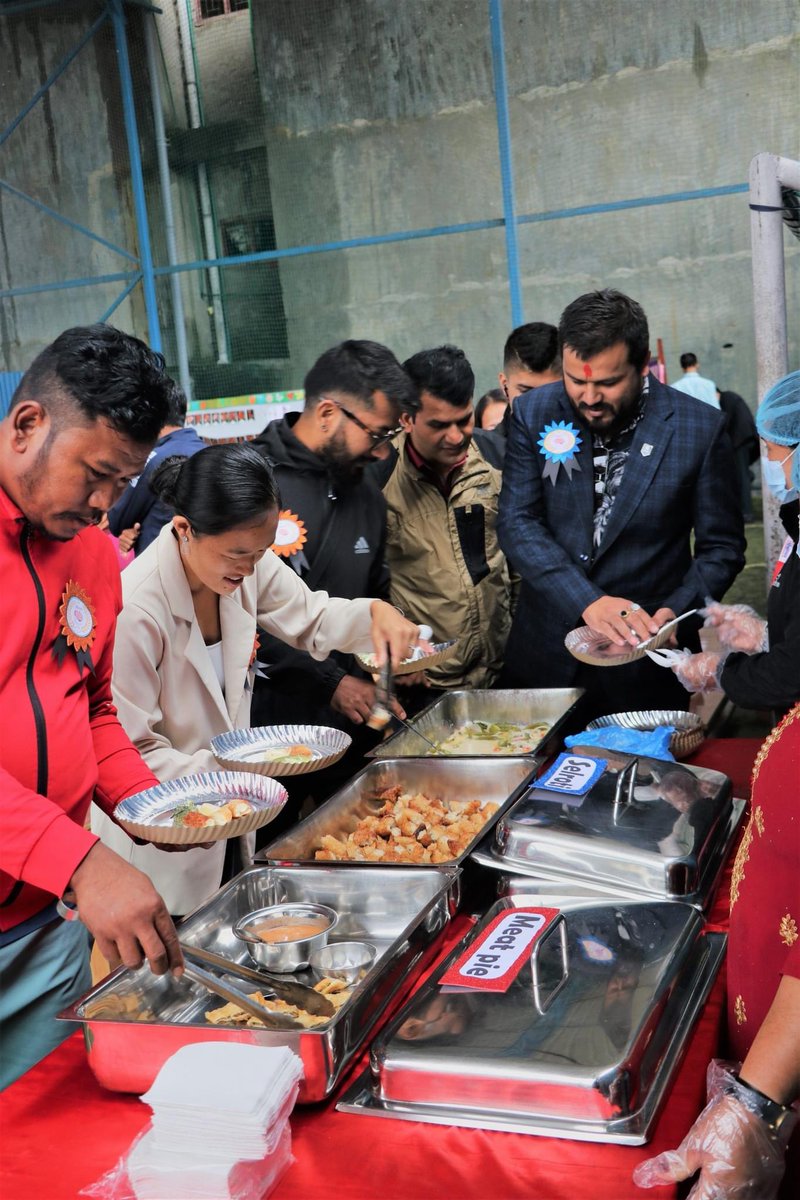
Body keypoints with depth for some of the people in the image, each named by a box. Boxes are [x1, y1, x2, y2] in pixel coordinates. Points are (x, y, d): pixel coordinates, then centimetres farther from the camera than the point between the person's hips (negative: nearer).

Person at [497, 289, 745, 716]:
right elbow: (517, 522, -8)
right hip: (545, 655, 2)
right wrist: (587, 601, -21)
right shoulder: (534, 413, -3)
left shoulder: (699, 428, -8)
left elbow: (721, 547, -2)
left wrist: (674, 613, -19)